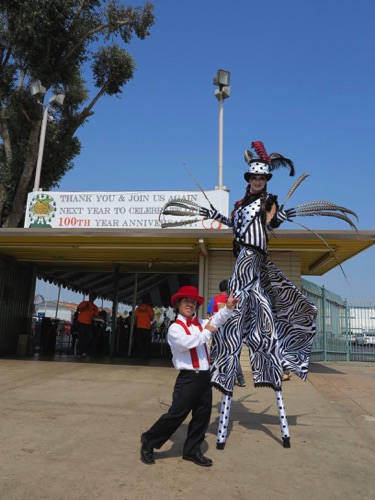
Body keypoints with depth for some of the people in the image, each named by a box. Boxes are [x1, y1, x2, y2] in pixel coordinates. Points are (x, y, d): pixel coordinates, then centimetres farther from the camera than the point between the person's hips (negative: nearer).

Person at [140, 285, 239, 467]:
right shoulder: (175, 328, -7)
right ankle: (148, 442, 14)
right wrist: (206, 332, -14)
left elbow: (216, 320, 7)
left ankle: (192, 450, 29)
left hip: (204, 377, 7)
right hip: (188, 378, -7)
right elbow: (186, 342, -25)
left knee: (202, 416, 13)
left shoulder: (199, 323, 14)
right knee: (176, 414, -4)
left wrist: (228, 308, -11)